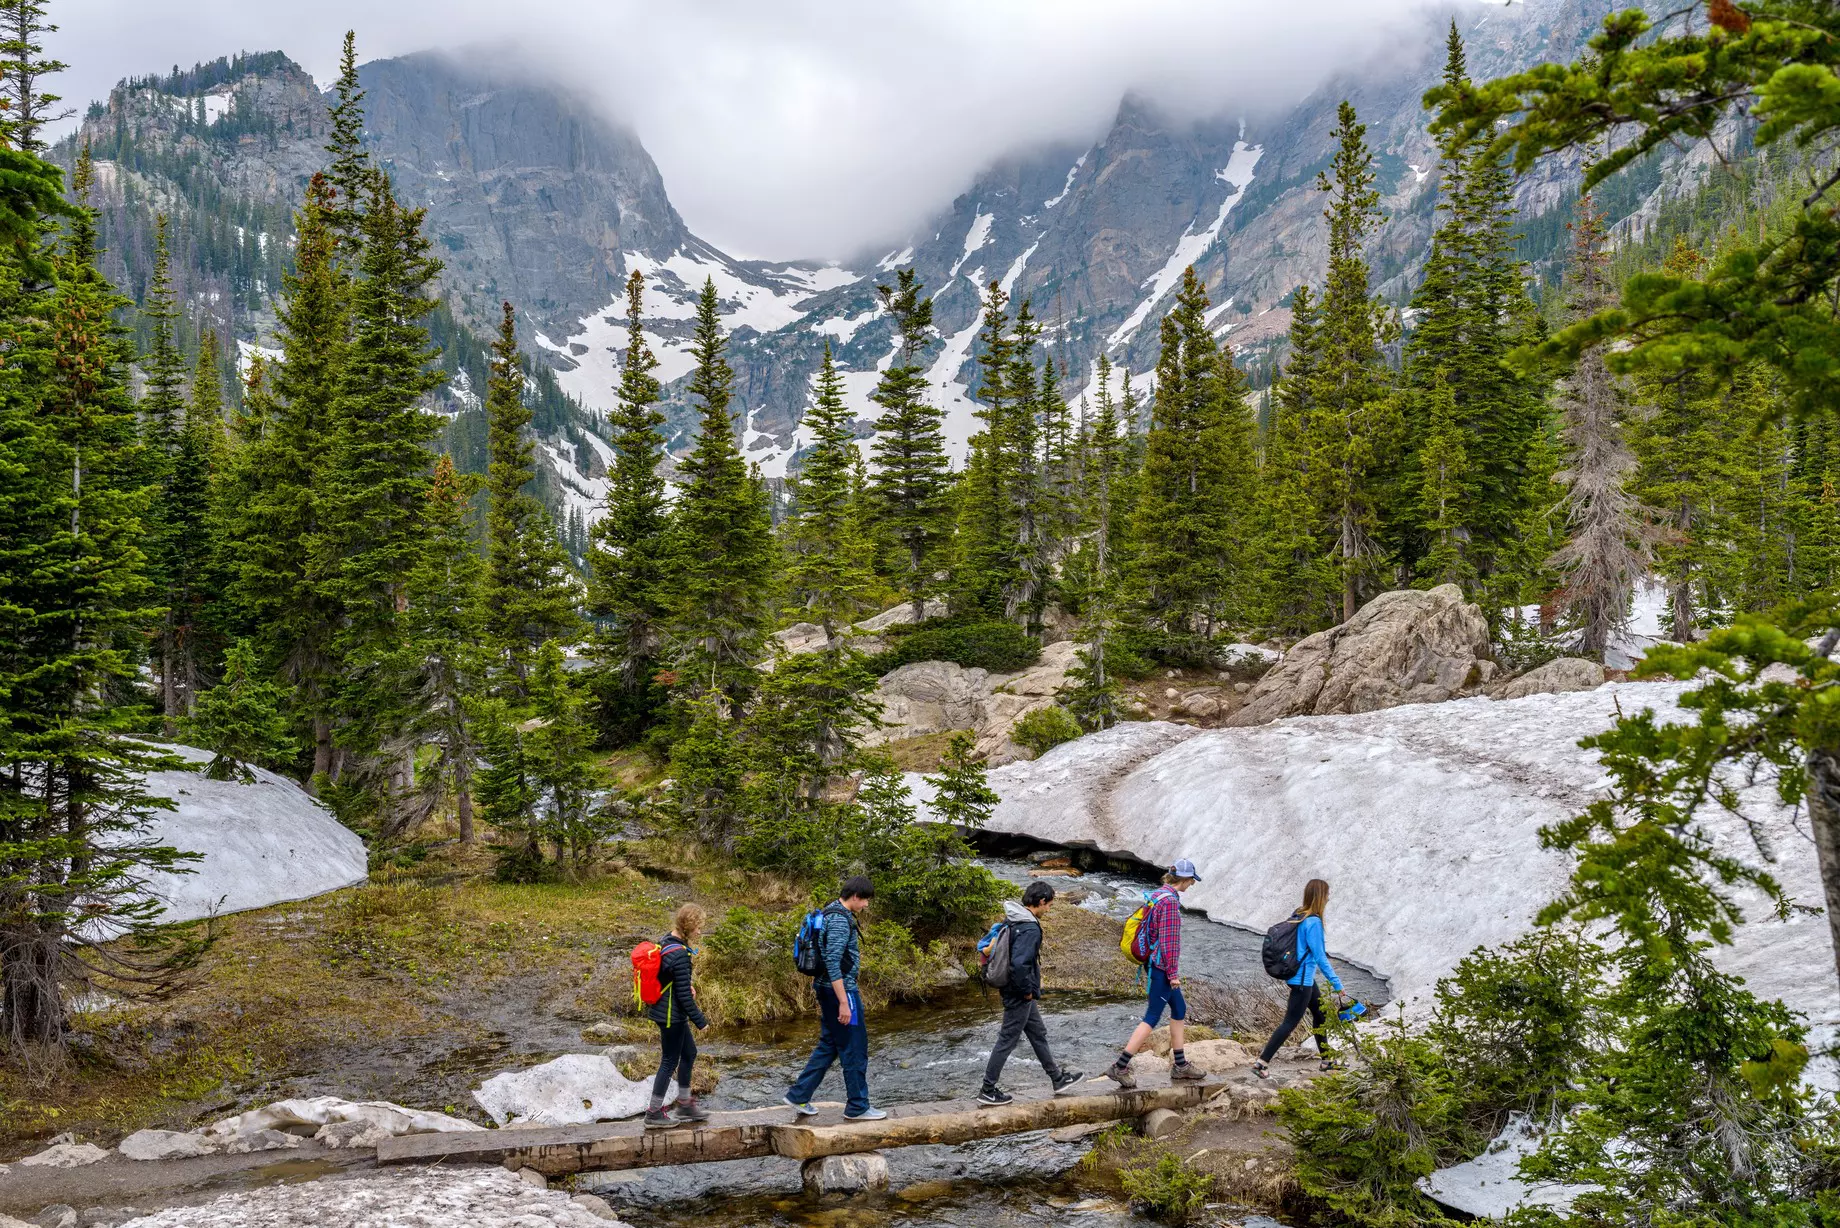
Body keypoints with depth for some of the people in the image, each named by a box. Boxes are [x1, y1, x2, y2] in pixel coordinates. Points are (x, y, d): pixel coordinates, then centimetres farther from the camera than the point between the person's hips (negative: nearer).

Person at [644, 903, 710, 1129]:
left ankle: (684, 1105, 32)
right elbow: (684, 995, -22)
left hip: (664, 1010, 9)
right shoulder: (680, 954, -26)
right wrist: (700, 1021, -13)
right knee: (670, 1062, 4)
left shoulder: (666, 941, 2)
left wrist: (687, 986, 6)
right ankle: (654, 1114, 14)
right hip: (671, 1015, -9)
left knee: (689, 1053, 20)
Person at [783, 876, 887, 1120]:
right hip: (840, 990, -10)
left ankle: (799, 1096, 20)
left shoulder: (831, 913, 12)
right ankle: (857, 1107, 8)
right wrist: (843, 1003, -25)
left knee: (828, 1045, 17)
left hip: (826, 990, 10)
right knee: (855, 1049, 0)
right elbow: (832, 963, -25)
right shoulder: (840, 920, -20)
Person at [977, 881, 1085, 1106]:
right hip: (1019, 995, -10)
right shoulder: (1030, 929, -25)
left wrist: (1001, 984, 17)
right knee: (1007, 1041, 1)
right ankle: (988, 1091, 10)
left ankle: (1058, 1078, 36)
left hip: (1010, 988, 10)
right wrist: (1027, 991, -18)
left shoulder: (1010, 920, 5)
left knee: (1038, 1034, 22)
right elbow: (1019, 964, -34)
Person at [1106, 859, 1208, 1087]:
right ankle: (1120, 1067, -5)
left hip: (1156, 962, 10)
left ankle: (1180, 1066, 26)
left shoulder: (1158, 895, 9)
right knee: (1152, 1018, -5)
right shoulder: (1170, 901, -20)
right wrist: (1173, 973, -17)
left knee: (1180, 1010, 18)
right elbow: (1169, 940, -21)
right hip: (1164, 967, -10)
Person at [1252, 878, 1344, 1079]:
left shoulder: (1298, 915, 5)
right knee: (1290, 1023, -5)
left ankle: (1327, 1060, 32)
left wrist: (1324, 963, 27)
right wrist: (1336, 982, -14)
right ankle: (1261, 1062, -5)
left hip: (1300, 976, 10)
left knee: (1320, 1013, 21)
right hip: (1302, 980, -10)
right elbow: (1319, 956, -20)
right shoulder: (1313, 922, -22)